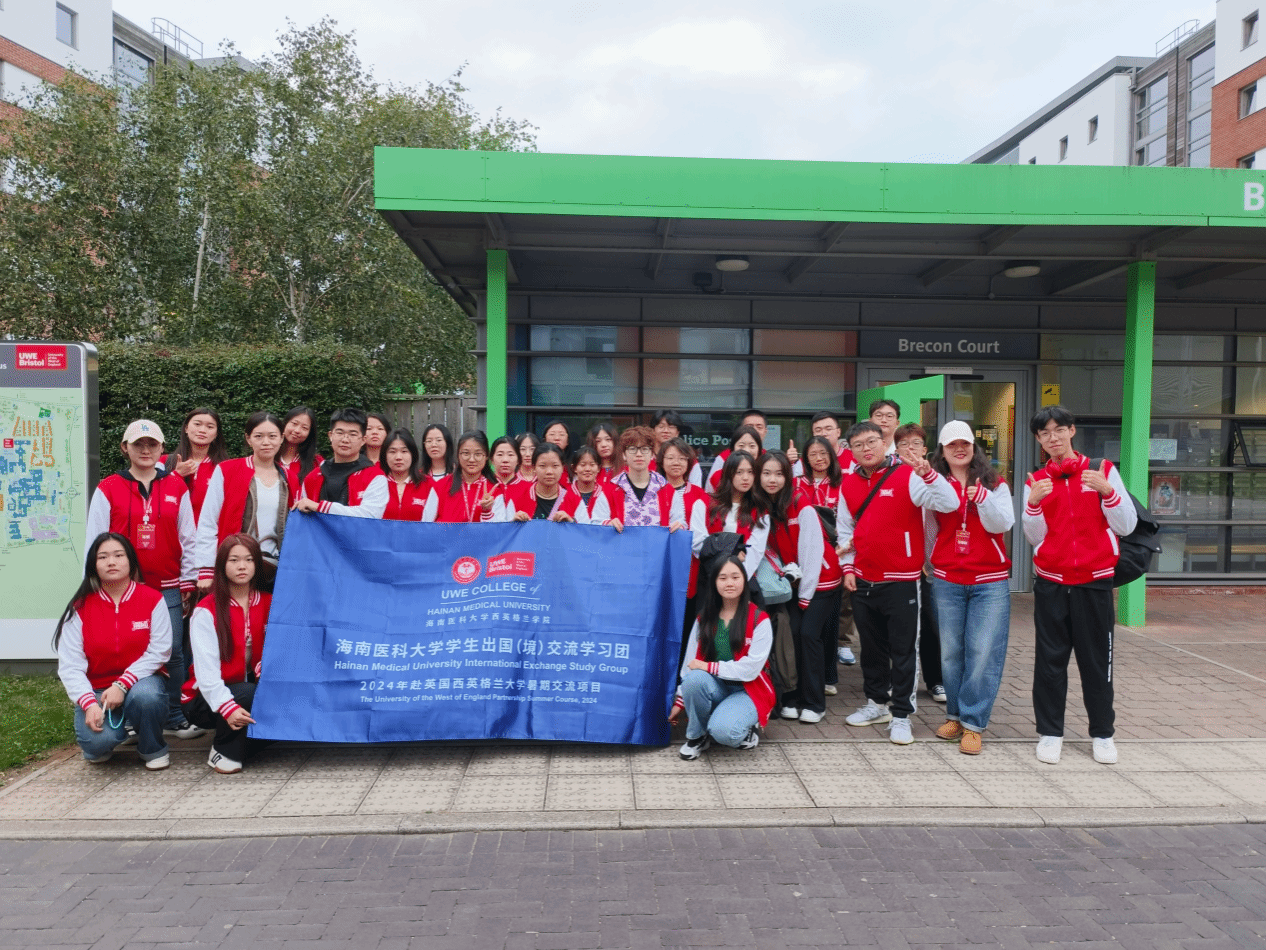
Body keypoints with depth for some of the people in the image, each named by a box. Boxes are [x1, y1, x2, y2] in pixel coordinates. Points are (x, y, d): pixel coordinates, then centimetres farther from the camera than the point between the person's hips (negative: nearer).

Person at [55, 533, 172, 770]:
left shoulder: (152, 599, -5)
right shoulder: (80, 608, -3)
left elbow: (159, 652, -11)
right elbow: (70, 665, -8)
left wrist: (122, 684, -22)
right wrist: (89, 703, -22)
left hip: (140, 683, 0)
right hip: (97, 690, 1)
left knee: (145, 695, -37)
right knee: (97, 739, -28)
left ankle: (153, 750, -5)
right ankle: (100, 746, 13)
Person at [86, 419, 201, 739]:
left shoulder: (177, 487, 6)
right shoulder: (108, 489, 2)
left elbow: (188, 538, 6)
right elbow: (96, 541, 3)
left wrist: (188, 581, 5)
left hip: (168, 587, 1)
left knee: (173, 652, 3)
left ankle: (175, 719, 14)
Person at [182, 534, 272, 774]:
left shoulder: (268, 603, 4)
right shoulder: (206, 610, -11)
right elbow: (206, 669, -19)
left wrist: (267, 665, -21)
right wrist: (228, 707, -34)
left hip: (253, 687, 4)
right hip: (208, 699, -4)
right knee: (250, 694, -34)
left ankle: (247, 740, 1)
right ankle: (223, 751, -10)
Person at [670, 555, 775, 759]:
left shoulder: (759, 619, -9)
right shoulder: (704, 618, 4)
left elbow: (750, 668, -17)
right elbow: (689, 663, 5)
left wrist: (708, 666, -16)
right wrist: (680, 702, 3)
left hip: (747, 691, -4)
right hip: (714, 687, 4)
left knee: (722, 730, -33)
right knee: (694, 678, -31)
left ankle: (747, 728, 4)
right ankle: (697, 735, -7)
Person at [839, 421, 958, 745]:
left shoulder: (907, 476, -10)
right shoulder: (849, 483, 6)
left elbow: (949, 503, -21)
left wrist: (928, 473, -34)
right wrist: (847, 567, 8)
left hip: (900, 581, -5)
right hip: (863, 581, 5)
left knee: (903, 650, 3)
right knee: (871, 646, 17)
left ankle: (901, 715, 14)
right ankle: (877, 703, 32)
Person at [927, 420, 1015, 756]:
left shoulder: (994, 485, 4)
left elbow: (1003, 523, -9)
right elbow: (929, 530, 10)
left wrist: (982, 497, -21)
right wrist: (929, 567, 2)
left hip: (990, 581, -1)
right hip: (947, 580, 1)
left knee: (983, 652, -5)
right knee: (950, 651, 7)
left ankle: (973, 723, 4)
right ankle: (955, 715, 21)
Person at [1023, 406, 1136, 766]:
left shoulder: (1103, 470, 2)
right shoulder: (1036, 482, 5)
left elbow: (1127, 526, -2)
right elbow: (1035, 538, 0)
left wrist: (1107, 491, -16)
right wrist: (1033, 504, -16)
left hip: (1094, 581, -1)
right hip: (1051, 583, 1)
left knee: (1097, 659, 6)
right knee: (1050, 659, 4)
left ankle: (1103, 734, 20)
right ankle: (1050, 732, 14)